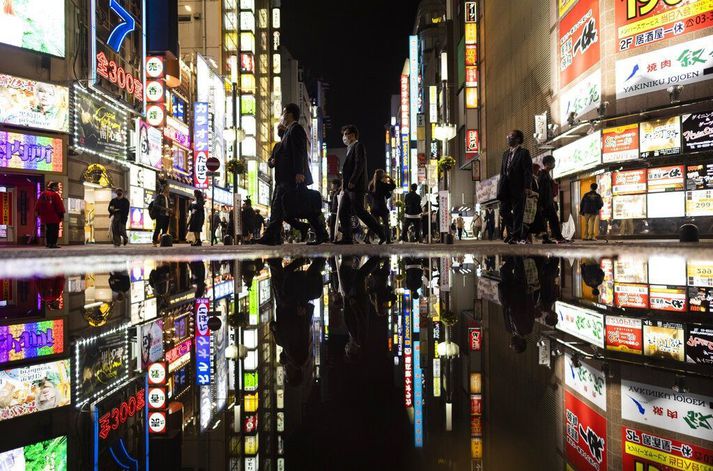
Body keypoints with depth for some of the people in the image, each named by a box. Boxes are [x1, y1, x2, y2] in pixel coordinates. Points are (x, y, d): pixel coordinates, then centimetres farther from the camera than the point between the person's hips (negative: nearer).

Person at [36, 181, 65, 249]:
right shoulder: (55, 195, -11)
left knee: (48, 229, 14)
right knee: (54, 230, -6)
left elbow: (38, 205, 17)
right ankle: (53, 243, -10)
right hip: (54, 216, -8)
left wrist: (38, 213, 23)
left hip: (45, 216, 8)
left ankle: (49, 243, 16)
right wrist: (61, 214, -8)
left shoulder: (42, 194, 13)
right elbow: (59, 206, -13)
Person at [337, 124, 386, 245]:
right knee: (344, 212, 3)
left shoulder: (358, 146, -5)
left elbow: (359, 165, -16)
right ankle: (347, 238, 4)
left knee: (359, 211, -10)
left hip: (356, 186, -9)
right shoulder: (350, 148, 24)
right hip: (349, 187, 9)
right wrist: (344, 183, 12)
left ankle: (380, 233, -3)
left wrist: (352, 182, -21)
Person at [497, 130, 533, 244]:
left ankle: (516, 236, 4)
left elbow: (528, 171, -8)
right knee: (504, 211, 3)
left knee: (518, 213, -2)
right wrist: (501, 187, 11)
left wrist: (527, 187, -16)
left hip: (518, 188, -7)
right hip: (506, 189, 7)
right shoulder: (506, 154, 19)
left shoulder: (524, 153, -2)